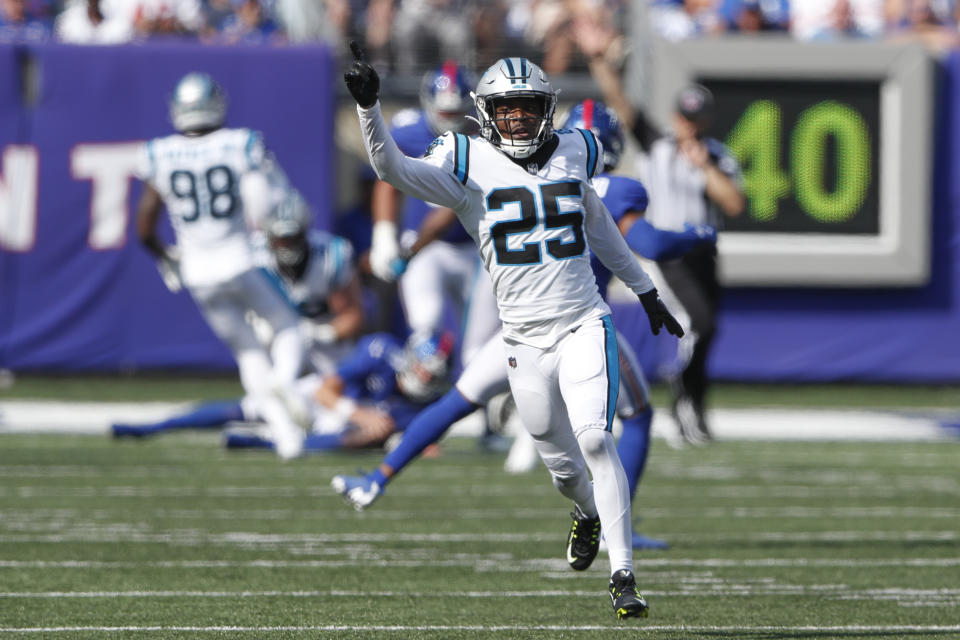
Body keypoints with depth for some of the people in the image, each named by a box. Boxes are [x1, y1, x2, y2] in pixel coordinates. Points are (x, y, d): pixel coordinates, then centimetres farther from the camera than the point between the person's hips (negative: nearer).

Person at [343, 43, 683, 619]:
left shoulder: (574, 154, 6)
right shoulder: (469, 166, -4)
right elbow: (392, 168, -18)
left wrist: (645, 291, 31)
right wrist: (369, 106, -34)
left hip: (585, 327, 0)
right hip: (525, 340, 0)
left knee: (595, 439, -18)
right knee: (561, 461, 8)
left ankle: (623, 575, -15)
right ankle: (588, 514, 45)